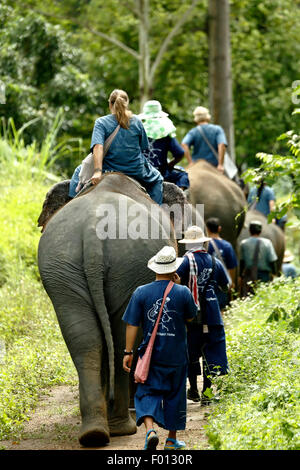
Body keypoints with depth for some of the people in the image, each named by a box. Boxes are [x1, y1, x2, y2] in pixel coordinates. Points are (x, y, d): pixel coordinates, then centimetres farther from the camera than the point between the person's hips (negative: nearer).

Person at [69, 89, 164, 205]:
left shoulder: (101, 122, -8)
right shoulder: (136, 121, -1)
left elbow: (98, 146, -21)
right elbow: (143, 147, 6)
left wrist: (97, 171, -29)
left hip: (109, 171, -1)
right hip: (136, 171, 1)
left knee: (78, 173, 25)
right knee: (157, 179, 32)